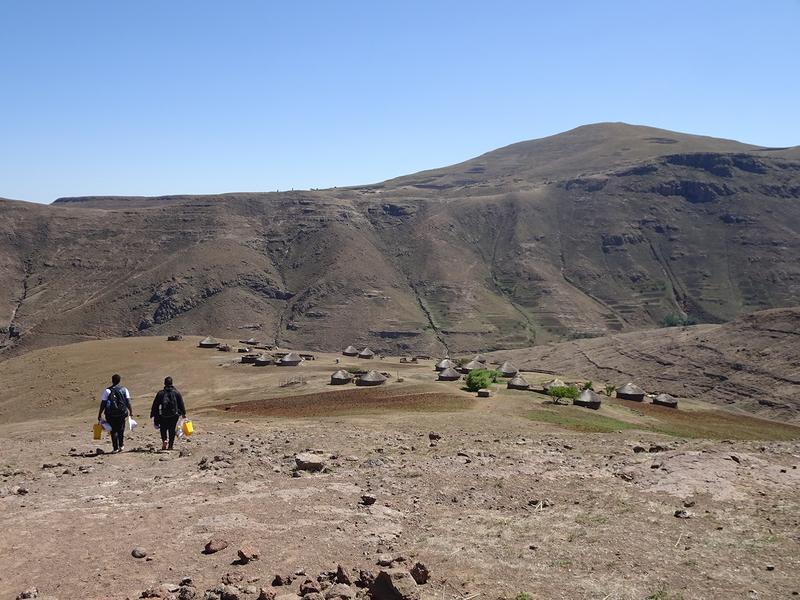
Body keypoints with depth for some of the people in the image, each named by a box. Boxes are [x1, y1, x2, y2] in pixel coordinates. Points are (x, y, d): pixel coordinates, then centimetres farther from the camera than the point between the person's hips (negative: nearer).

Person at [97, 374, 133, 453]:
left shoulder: (107, 390, -2)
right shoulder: (124, 390, 1)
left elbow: (103, 404, -3)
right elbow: (128, 402, -4)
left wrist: (99, 415, 1)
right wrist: (131, 411, 4)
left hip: (111, 414, -1)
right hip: (122, 413, 1)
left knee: (113, 431, 7)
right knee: (121, 430, 18)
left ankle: (116, 448, 3)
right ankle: (121, 445, 17)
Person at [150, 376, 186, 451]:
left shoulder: (160, 393, -1)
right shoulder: (176, 393, 2)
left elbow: (155, 405, 2)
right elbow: (181, 404, 5)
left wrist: (153, 414, 9)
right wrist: (183, 413, 14)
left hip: (163, 416, -1)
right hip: (174, 415, 1)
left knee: (163, 429, 13)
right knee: (172, 430, 9)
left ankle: (164, 440, -12)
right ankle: (170, 446, 8)